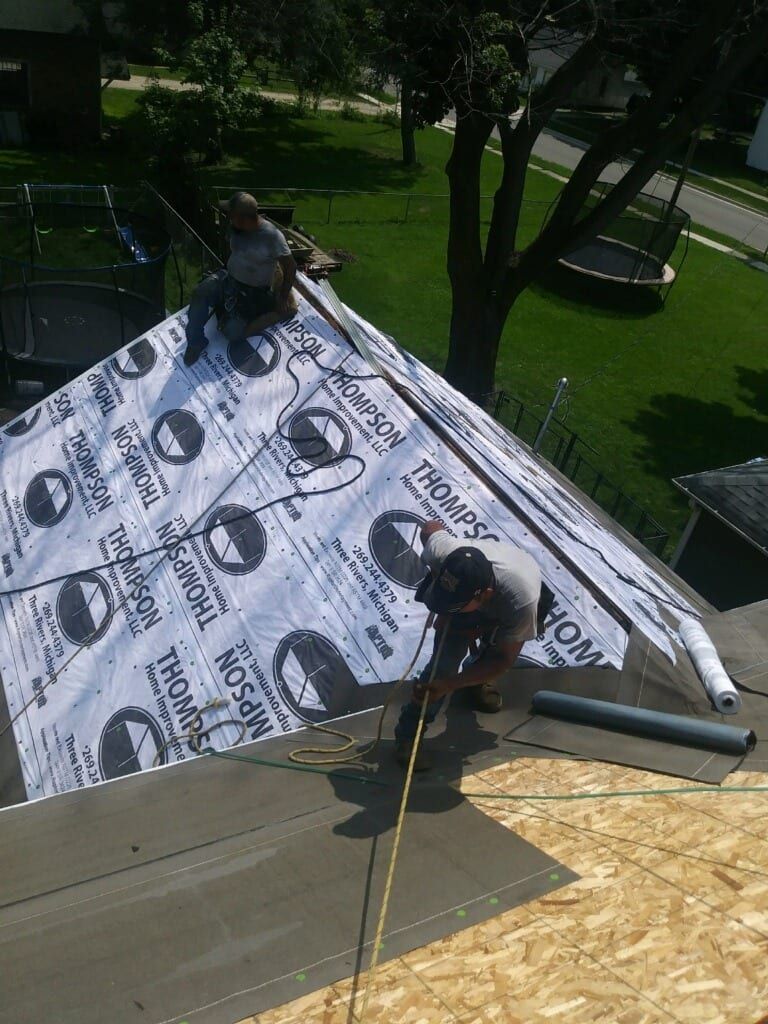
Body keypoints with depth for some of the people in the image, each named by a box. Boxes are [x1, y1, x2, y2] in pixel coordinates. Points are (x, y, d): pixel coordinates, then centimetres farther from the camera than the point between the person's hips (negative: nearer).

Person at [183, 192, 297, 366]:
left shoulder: (272, 235, -21)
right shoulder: (235, 227, -4)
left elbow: (290, 267, -13)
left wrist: (283, 297, -9)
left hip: (254, 293, -4)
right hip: (228, 278, 4)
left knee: (232, 333, -19)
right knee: (200, 293, -26)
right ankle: (195, 342, -10)